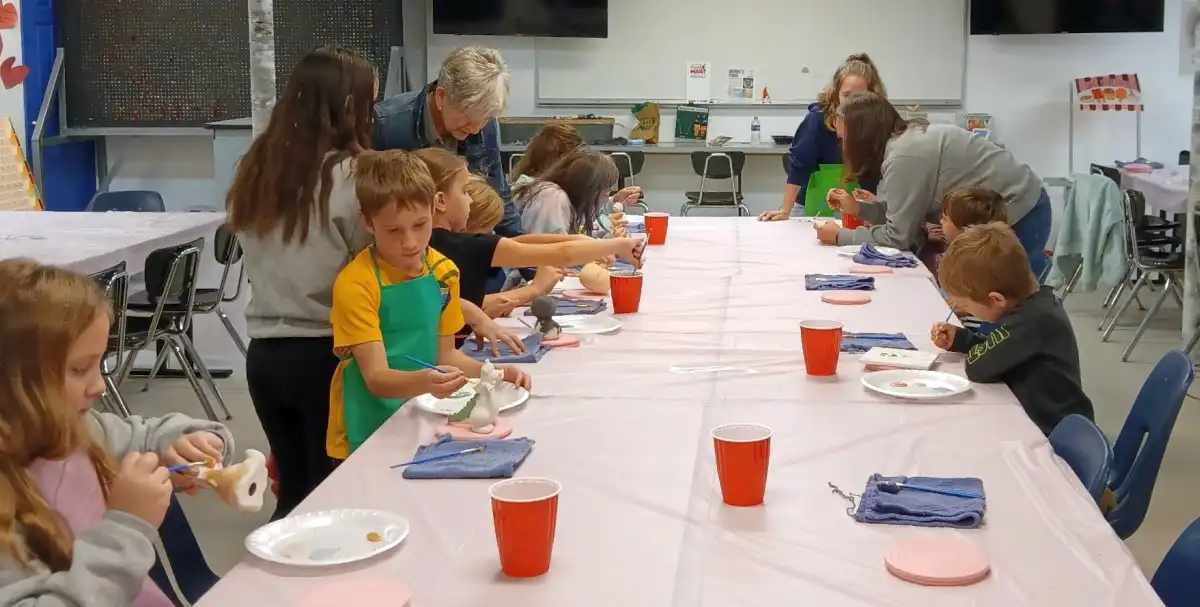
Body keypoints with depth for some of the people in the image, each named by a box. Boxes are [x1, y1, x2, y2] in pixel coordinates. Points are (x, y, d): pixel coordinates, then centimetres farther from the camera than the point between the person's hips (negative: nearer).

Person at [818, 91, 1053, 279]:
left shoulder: (903, 156, -23)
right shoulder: (909, 138, 7)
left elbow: (898, 236, -18)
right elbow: (905, 212, 10)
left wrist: (840, 236, -9)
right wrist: (858, 208, 3)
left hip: (1017, 217, -10)